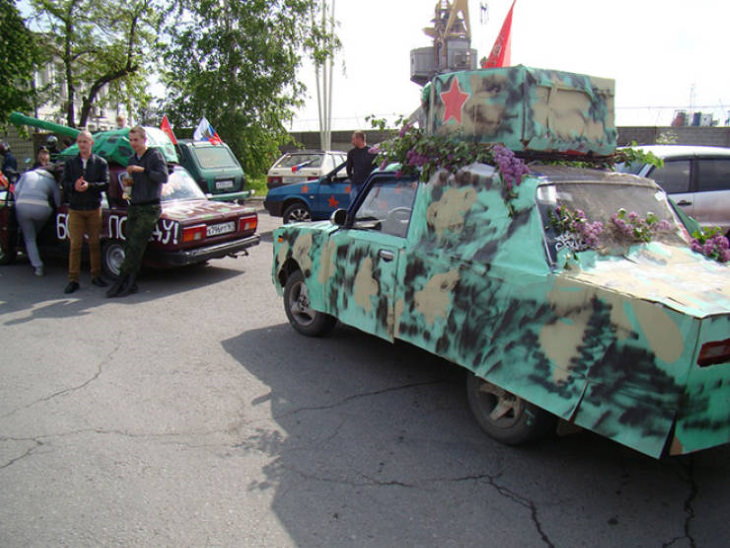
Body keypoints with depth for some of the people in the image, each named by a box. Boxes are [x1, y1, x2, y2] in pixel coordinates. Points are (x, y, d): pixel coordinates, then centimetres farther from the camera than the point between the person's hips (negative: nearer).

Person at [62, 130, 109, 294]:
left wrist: (89, 185, -21)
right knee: (75, 245, -1)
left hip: (94, 208, -1)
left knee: (94, 243, 6)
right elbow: (65, 184, 3)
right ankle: (73, 280, 3)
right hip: (75, 209, 1)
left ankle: (96, 276, 17)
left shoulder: (100, 163, 5)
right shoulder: (70, 163, 10)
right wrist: (74, 186, -19)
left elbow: (106, 184, -5)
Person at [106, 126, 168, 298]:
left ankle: (121, 282, -8)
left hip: (150, 208, -7)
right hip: (133, 207, 7)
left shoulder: (155, 156, -4)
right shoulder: (132, 159, 18)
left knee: (135, 246, -11)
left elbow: (164, 177, -17)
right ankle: (130, 284, 7)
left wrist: (143, 170, -21)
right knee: (130, 247, 3)